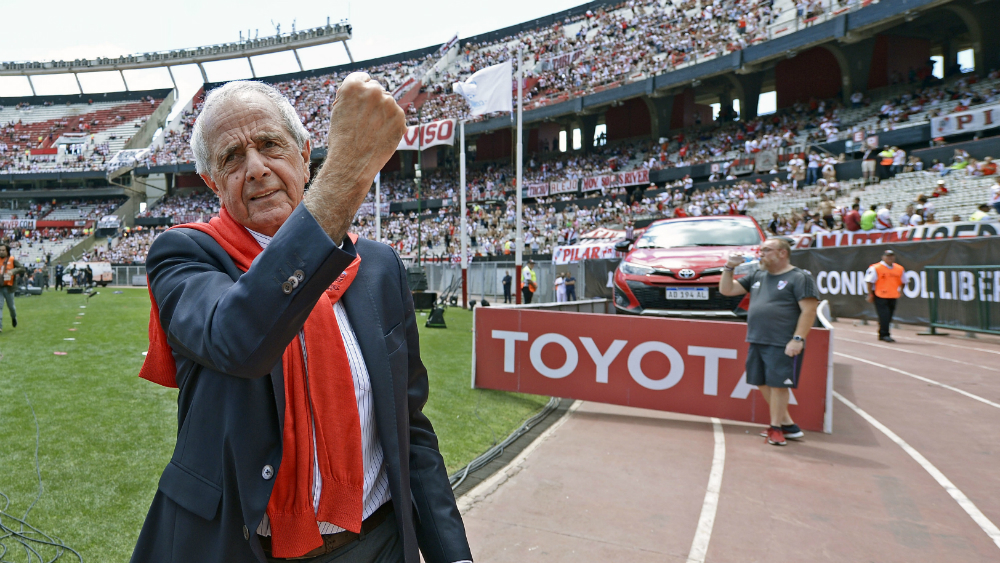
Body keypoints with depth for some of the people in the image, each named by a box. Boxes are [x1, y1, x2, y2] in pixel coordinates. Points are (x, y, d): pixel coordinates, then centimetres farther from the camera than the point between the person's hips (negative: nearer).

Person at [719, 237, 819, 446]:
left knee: (777, 384, -4)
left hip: (782, 345, -7)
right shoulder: (756, 277, 16)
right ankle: (788, 425, 24)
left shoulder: (799, 277, -4)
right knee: (763, 384, 11)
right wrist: (729, 267, 5)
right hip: (756, 342, 7)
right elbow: (726, 290, 18)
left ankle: (776, 428, 10)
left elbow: (809, 310, -11)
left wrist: (798, 339, -18)